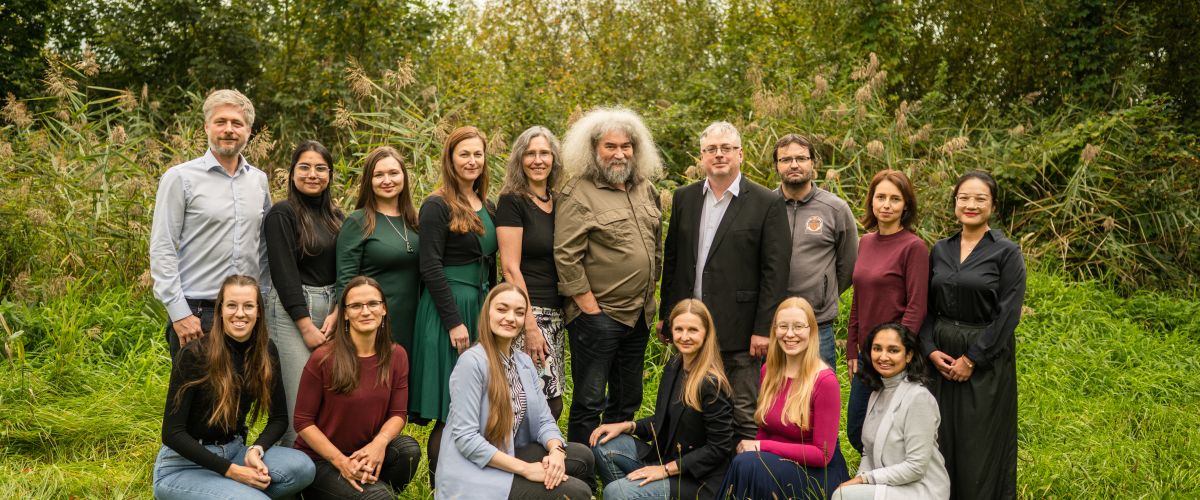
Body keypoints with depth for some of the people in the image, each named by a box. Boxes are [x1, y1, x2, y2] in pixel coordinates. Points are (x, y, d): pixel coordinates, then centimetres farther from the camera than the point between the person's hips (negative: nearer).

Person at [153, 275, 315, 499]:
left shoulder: (265, 351, -1)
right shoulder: (193, 355, -16)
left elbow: (279, 418, 5)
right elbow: (172, 433, -17)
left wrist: (256, 450, -15)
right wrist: (231, 471, -21)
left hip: (234, 452, 6)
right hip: (184, 465, -6)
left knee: (302, 467, -22)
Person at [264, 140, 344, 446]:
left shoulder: (335, 217, 13)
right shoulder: (282, 214, -6)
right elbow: (284, 274, -11)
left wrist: (336, 314, -5)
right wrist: (307, 327, -14)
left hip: (331, 310, 6)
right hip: (292, 313, -6)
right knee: (299, 404, -8)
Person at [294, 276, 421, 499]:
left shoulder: (397, 356, -2)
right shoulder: (323, 359, -15)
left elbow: (398, 413, -1)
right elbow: (303, 421, -10)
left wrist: (380, 442, -24)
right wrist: (341, 461, -21)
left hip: (366, 452, 5)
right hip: (319, 459, -4)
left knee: (409, 449, -26)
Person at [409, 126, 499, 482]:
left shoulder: (488, 208, 13)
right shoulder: (437, 206, -8)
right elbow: (430, 269, -14)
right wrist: (454, 322, -17)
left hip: (482, 308, 7)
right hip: (449, 308, -7)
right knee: (450, 412, -5)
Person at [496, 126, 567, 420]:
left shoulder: (557, 204, 13)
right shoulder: (512, 202, -7)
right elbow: (510, 268, -13)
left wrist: (558, 318, 11)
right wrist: (530, 325, -17)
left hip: (555, 315, 7)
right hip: (526, 312, -7)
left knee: (551, 402, 8)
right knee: (548, 403, -10)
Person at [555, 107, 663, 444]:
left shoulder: (646, 190, 11)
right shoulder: (578, 195, -11)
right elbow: (566, 258, -15)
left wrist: (651, 297, 15)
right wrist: (591, 309, -15)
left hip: (639, 315, 7)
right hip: (598, 314, -7)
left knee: (627, 401, 16)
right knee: (590, 402, -2)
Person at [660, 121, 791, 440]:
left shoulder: (767, 203, -3)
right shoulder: (684, 198, 11)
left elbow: (775, 270, -7)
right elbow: (671, 259, 14)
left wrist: (764, 330, -11)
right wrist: (667, 315, 11)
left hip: (739, 329, -4)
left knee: (745, 418, 1)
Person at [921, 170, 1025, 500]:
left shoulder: (1007, 253, -6)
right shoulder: (940, 251, 8)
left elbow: (1008, 314, -12)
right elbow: (926, 307, 10)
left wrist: (971, 359, -15)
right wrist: (930, 349, -6)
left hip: (986, 360, -4)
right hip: (941, 358, 4)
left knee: (981, 444, 2)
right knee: (943, 440, 8)